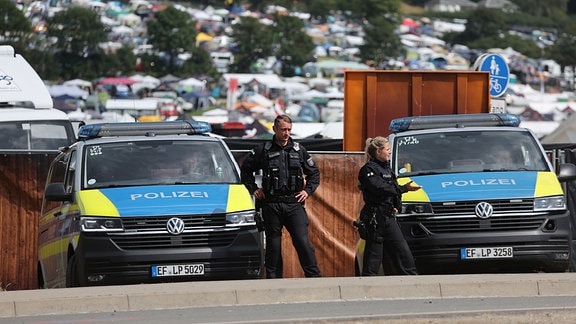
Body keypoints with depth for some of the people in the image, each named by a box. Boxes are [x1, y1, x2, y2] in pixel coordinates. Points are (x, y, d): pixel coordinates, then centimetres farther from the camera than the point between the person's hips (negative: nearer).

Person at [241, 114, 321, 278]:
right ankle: (273, 279, 8)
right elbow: (246, 170, 15)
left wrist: (308, 191, 7)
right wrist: (253, 189, 7)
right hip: (271, 205, 0)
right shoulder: (263, 150, 4)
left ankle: (314, 276, -6)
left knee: (302, 241, -8)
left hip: (294, 203, 1)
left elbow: (314, 173, 20)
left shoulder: (299, 150, 10)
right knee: (273, 244, 3)